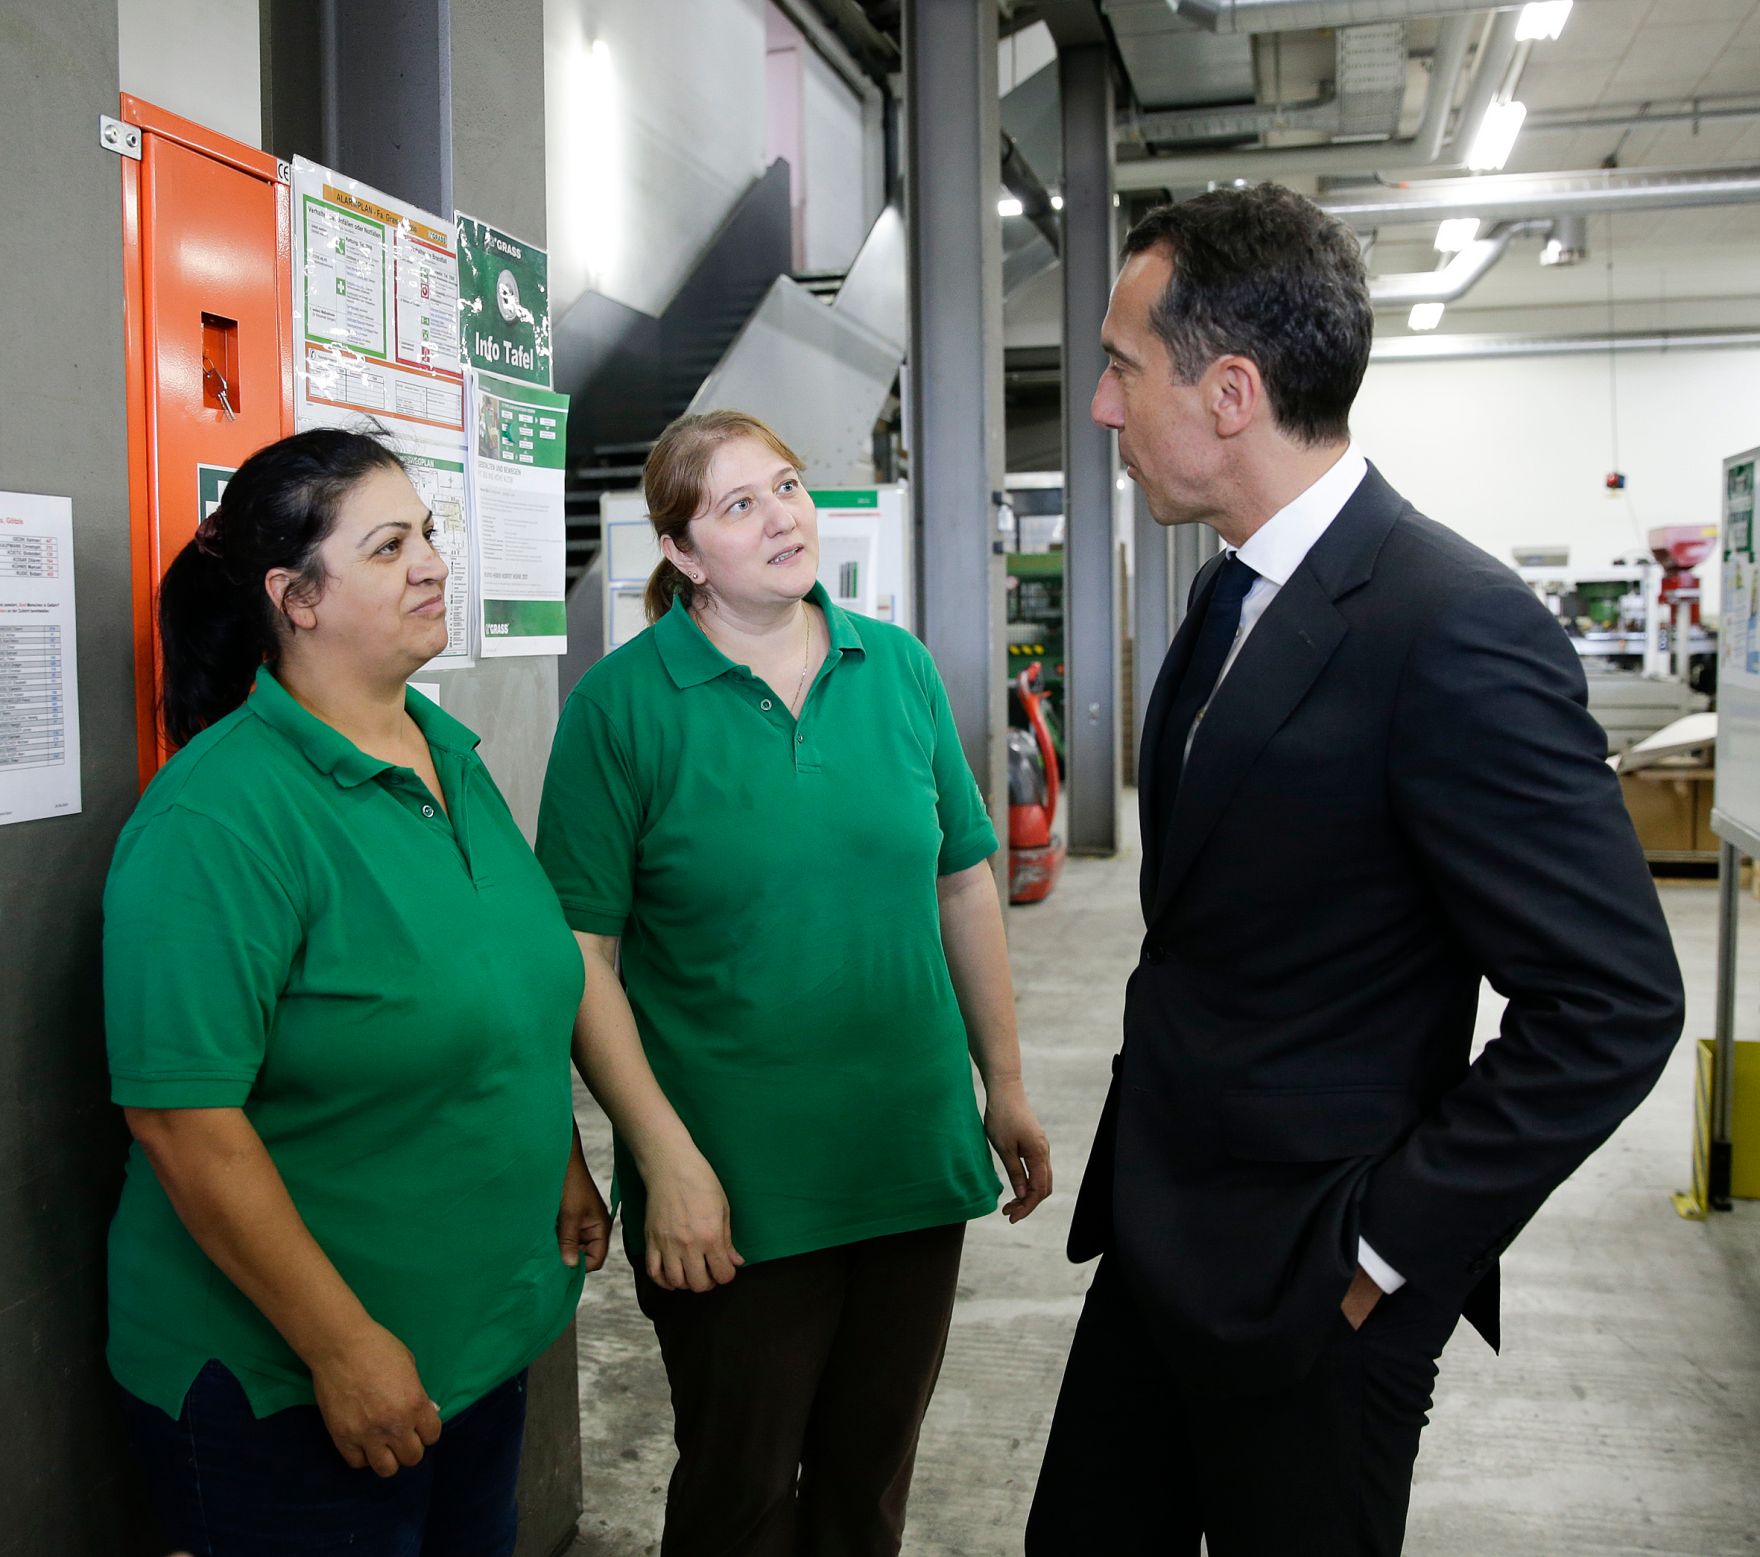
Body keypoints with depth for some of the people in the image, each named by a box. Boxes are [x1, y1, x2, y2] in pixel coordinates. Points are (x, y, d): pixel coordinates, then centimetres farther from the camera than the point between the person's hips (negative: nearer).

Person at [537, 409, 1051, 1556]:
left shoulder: (899, 667, 3)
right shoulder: (623, 702, -10)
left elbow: (965, 887, 8)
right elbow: (581, 955, -12)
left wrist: (1005, 1088, 8)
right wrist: (668, 1160, -17)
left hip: (916, 1159, 4)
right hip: (735, 1193, -4)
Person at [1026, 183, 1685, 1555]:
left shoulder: (1458, 632, -22)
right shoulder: (1239, 593, 6)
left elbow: (1615, 1006, -21)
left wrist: (1383, 1250, -17)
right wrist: (1140, 1171, 11)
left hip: (1305, 1289, -8)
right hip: (1165, 1234, 8)